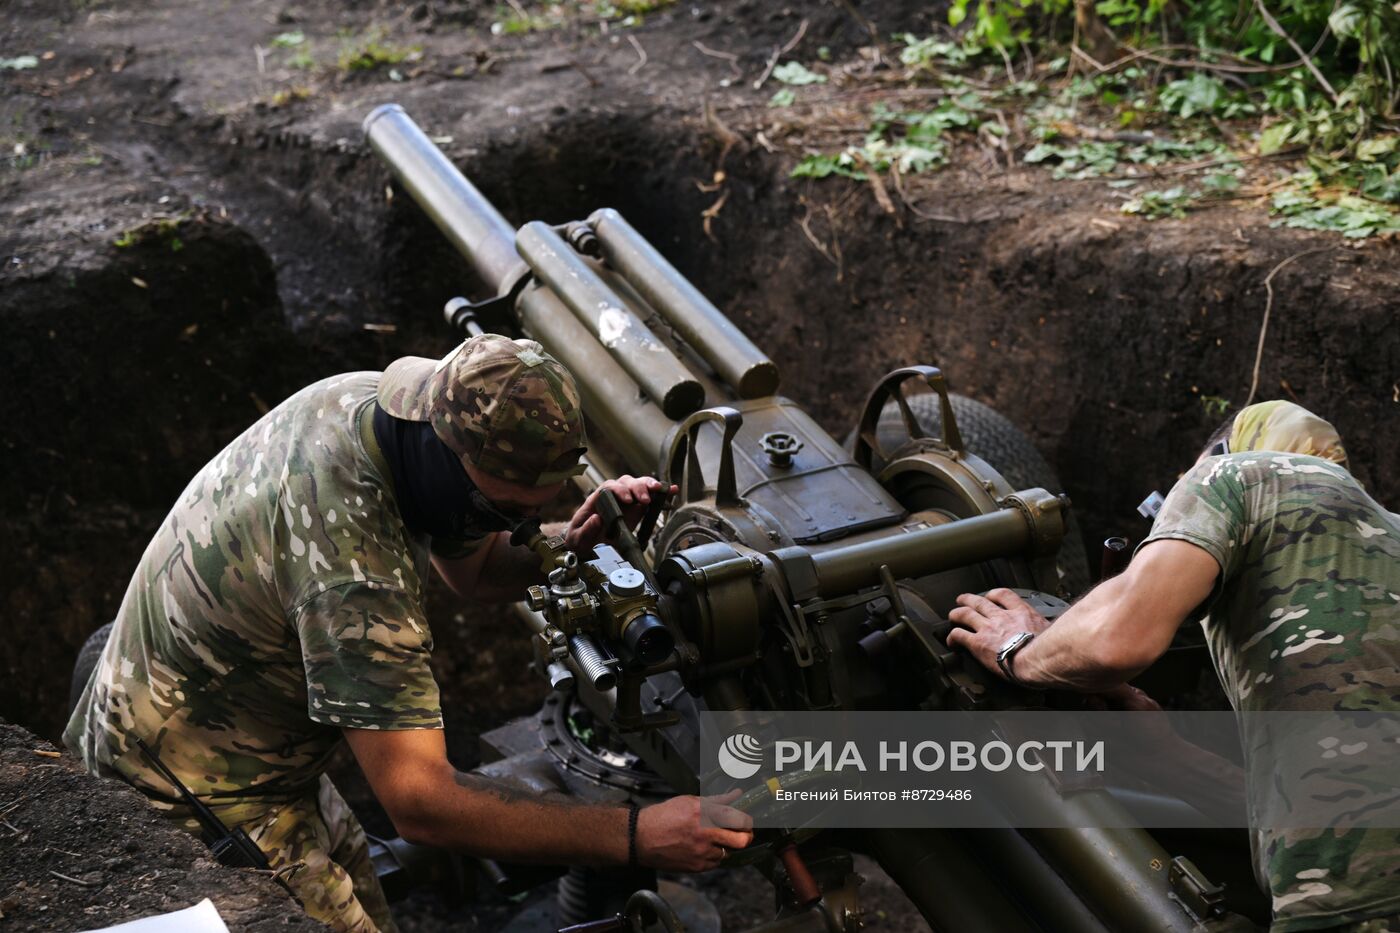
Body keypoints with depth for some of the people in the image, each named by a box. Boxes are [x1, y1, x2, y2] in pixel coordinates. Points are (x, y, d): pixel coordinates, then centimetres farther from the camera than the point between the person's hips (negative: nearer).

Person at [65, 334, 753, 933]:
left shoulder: (370, 400, -9)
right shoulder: (352, 568, -37)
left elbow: (472, 564, 8)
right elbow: (420, 803, -37)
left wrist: (571, 542, -13)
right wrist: (636, 838, -39)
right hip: (202, 807, -9)